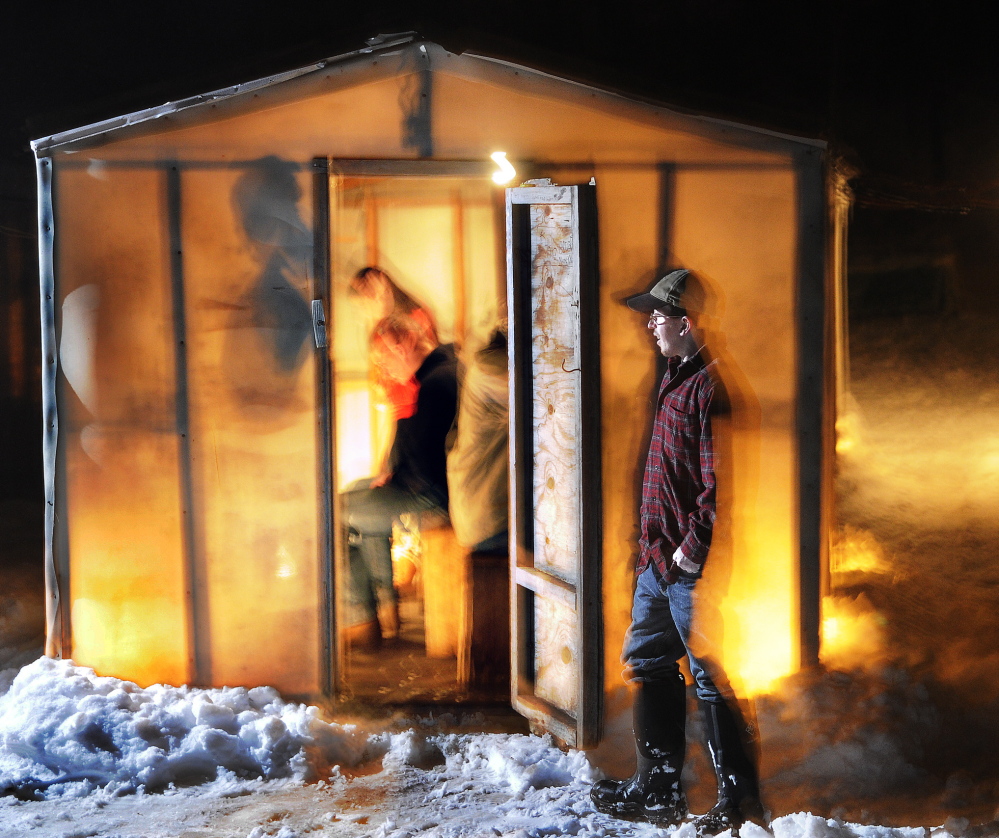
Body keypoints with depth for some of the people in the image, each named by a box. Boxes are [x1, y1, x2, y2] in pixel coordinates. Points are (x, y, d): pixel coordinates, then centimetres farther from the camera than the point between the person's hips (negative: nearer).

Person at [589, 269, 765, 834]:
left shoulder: (712, 385, -18)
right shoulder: (678, 377, 15)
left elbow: (720, 481, -23)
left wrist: (694, 545, -21)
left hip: (692, 564, -11)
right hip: (660, 556, 11)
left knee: (713, 679, -1)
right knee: (647, 663, 18)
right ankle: (658, 788, 30)